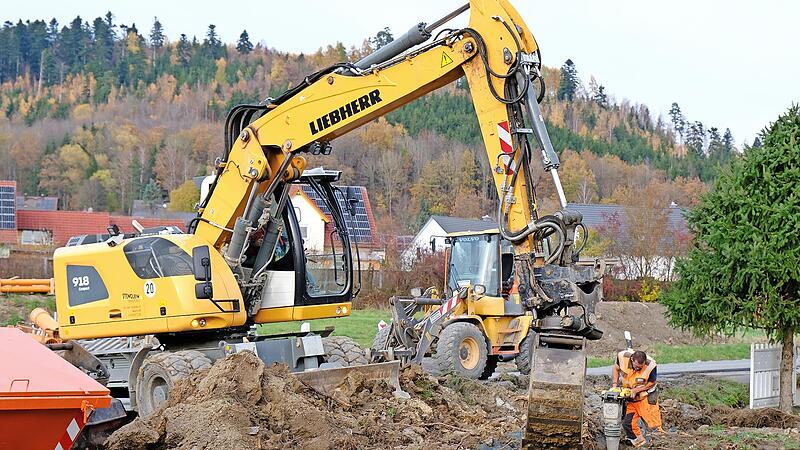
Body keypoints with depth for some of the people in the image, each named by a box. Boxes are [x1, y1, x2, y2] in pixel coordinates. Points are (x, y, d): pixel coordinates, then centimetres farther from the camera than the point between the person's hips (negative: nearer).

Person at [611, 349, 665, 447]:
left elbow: (651, 383, -12)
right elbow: (616, 368, 3)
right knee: (627, 424, 4)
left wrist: (636, 390, -20)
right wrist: (614, 384, -6)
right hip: (629, 398, 4)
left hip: (646, 397, -4)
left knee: (653, 424, -9)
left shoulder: (650, 366, -29)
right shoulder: (623, 357, -21)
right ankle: (639, 442, 21)